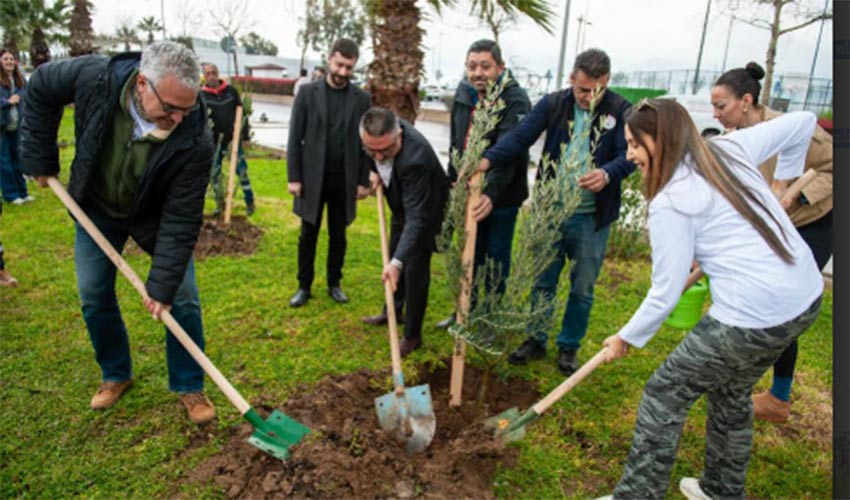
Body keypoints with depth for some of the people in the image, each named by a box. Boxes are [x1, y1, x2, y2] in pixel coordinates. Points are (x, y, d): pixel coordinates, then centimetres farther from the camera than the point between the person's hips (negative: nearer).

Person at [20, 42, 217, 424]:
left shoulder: (195, 140, -35)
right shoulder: (95, 77, -30)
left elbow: (181, 219, -30)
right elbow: (41, 86, -6)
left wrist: (163, 283, -30)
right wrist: (40, 158, -6)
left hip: (154, 217, -2)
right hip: (96, 208, 3)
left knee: (182, 298, -4)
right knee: (93, 296, 9)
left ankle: (189, 387, 14)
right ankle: (116, 375, 31)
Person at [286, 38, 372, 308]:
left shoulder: (362, 99, 3)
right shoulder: (307, 92, 0)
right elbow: (295, 138, -2)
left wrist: (364, 181, 0)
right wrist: (293, 176, -7)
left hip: (344, 179, 1)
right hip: (312, 177, -1)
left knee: (338, 235, 11)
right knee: (308, 235, 8)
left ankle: (334, 283, 25)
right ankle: (304, 285, 21)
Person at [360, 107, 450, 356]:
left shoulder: (414, 158, -43)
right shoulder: (380, 132, -22)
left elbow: (417, 218, -44)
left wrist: (397, 261, -50)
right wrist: (375, 171, -12)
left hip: (424, 208, -8)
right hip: (401, 202, 8)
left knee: (415, 269, -5)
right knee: (394, 259, 21)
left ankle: (412, 335, 11)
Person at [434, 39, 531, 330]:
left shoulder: (516, 101, -19)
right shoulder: (463, 94, 2)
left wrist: (491, 193, -43)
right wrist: (453, 180, 15)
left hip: (502, 195, -6)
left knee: (496, 256, 7)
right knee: (471, 252, 17)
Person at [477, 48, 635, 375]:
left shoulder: (620, 111, -4)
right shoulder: (552, 104, -2)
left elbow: (629, 155, -13)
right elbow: (521, 136, -14)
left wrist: (607, 173, -36)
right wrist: (488, 160, -32)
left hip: (592, 216, -1)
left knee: (582, 288, 12)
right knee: (542, 281, 13)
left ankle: (569, 347, 31)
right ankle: (536, 341, 31)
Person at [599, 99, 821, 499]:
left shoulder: (669, 203, -14)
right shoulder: (730, 148, 6)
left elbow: (666, 293, -12)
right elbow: (803, 122, 19)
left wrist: (627, 337, 3)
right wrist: (785, 180, 27)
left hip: (752, 318, -9)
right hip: (808, 297, 9)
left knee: (663, 396, 6)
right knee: (731, 393, 27)